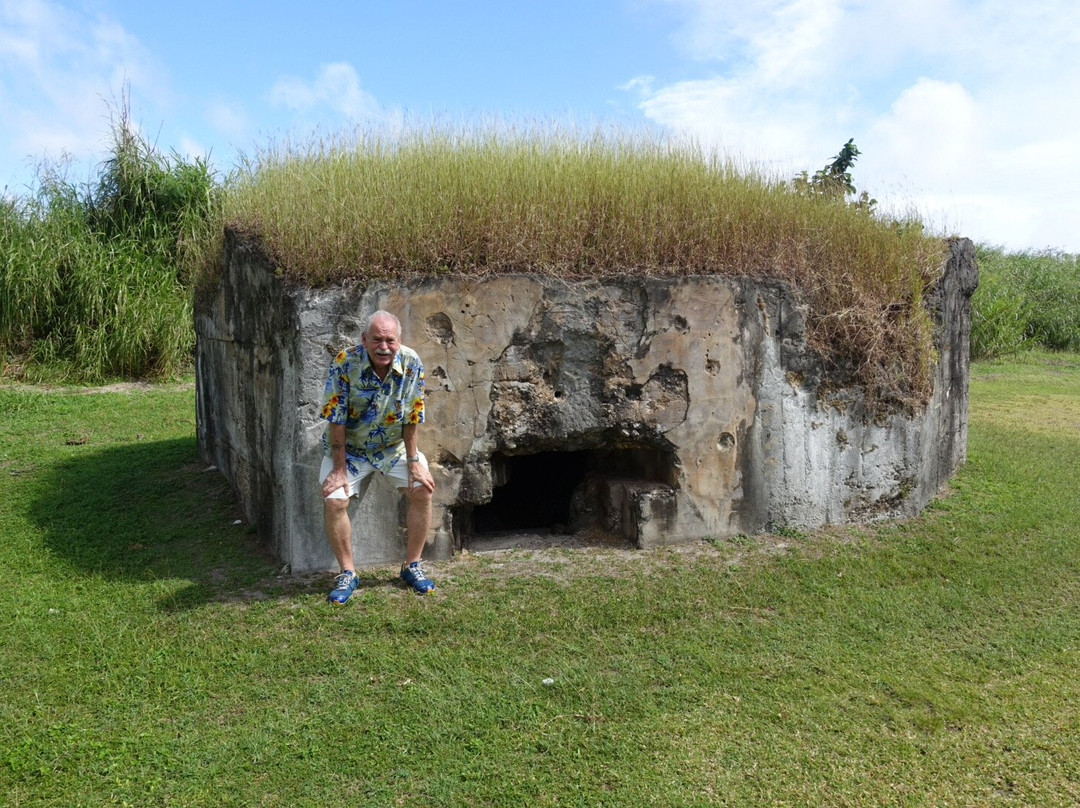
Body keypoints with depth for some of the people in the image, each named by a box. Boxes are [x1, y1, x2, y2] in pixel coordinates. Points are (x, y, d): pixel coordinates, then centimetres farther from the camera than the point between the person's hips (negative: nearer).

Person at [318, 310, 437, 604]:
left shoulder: (412, 364, -18)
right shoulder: (345, 363, -24)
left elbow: (412, 418, -10)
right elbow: (336, 420, -20)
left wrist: (414, 461, -11)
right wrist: (339, 469, -19)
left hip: (394, 445, 2)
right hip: (349, 447, -2)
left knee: (423, 490, -12)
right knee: (334, 500, -18)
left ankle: (412, 566, 6)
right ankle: (347, 573, 2)